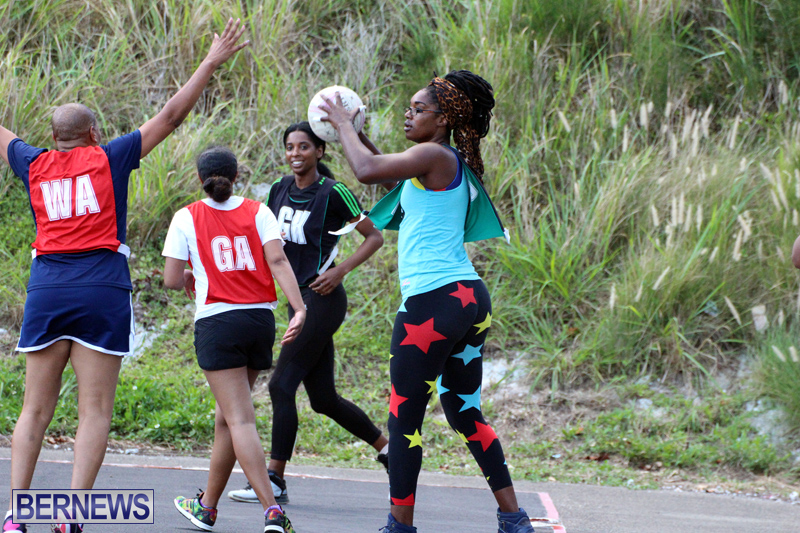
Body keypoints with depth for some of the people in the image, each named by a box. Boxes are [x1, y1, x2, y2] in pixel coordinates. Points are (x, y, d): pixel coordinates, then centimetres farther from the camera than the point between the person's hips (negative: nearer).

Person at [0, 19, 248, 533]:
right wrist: (212, 63, 13)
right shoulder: (108, 158, 3)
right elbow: (170, 116, 6)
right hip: (103, 291, -3)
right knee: (95, 412, -2)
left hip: (46, 290, 3)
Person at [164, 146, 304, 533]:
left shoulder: (187, 218, 2)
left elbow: (171, 280, 0)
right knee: (227, 417, 17)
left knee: (240, 420, -8)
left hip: (217, 322, -4)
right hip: (261, 320, 4)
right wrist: (299, 309, -14)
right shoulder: (257, 213, 7)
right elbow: (277, 261, -7)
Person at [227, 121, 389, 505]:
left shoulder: (333, 193, -9)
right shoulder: (279, 189, 10)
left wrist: (340, 271, -13)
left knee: (281, 385, -12)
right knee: (324, 399, 11)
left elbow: (374, 237, -3)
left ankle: (275, 480, -8)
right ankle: (387, 448, 28)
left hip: (323, 299, -8)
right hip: (299, 300, 8)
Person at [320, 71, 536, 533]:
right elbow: (392, 176, 34)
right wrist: (355, 134, 27)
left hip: (434, 300, -10)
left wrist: (344, 125, -3)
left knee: (405, 417, -1)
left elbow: (369, 171, -19)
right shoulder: (454, 165, 19)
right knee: (465, 412, 16)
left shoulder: (436, 156, -9)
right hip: (470, 297, 10)